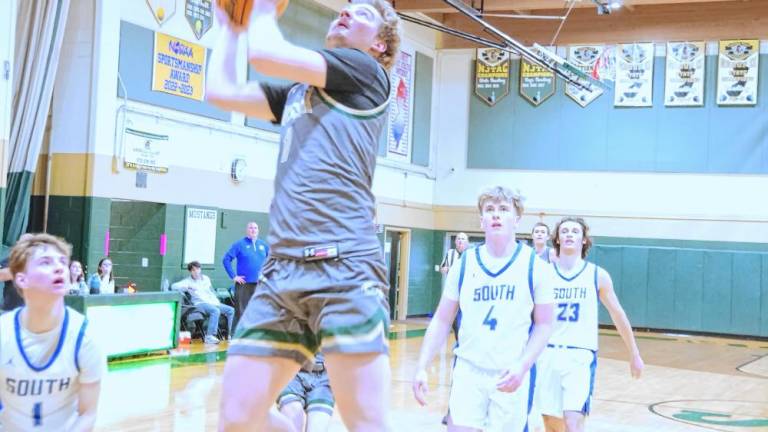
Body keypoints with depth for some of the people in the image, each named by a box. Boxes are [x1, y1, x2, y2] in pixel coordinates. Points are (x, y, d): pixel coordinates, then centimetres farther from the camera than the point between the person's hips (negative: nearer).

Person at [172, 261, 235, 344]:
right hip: (200, 303, -6)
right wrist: (187, 287, -18)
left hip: (213, 303, 6)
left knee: (231, 310, -12)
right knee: (215, 311, -36)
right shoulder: (188, 281, 4)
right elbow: (173, 286, -7)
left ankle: (231, 334, -9)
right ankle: (209, 336, -40)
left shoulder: (206, 279, 18)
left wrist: (217, 302, 5)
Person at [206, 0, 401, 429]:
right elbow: (221, 90, 29)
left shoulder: (366, 71, 6)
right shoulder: (296, 92, 27)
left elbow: (265, 54, -1)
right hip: (282, 270, 7)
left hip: (343, 268, -7)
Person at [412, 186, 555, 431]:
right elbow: (441, 321, 7)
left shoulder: (535, 267, -3)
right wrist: (422, 368, -2)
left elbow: (544, 325, 0)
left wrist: (522, 367, -14)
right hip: (468, 370, 1)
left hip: (512, 375, -1)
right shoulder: (464, 265, 2)